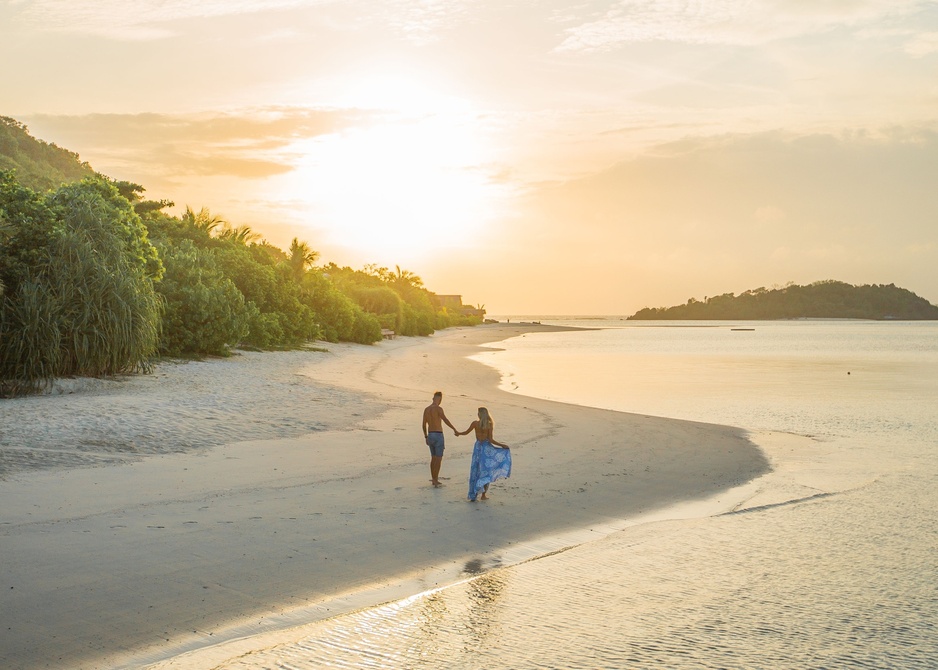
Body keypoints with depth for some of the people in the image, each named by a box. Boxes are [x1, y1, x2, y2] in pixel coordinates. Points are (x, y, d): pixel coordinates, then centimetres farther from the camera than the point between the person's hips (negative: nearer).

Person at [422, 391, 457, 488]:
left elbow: (424, 425, 15)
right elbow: (446, 420, -29)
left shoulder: (426, 409, 9)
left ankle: (434, 479, 21)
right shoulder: (438, 409, -15)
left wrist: (426, 437, 23)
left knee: (433, 458, 17)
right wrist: (455, 430, -31)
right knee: (438, 459, 0)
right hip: (438, 436, -7)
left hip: (430, 436, 7)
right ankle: (435, 480, -1)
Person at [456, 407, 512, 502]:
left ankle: (473, 495, 9)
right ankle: (483, 495, 7)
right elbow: (490, 440, -14)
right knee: (486, 472, 8)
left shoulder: (475, 423, -6)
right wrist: (502, 445, -4)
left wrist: (458, 433, 27)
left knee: (475, 471, 8)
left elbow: (466, 432, 6)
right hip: (487, 448, -1)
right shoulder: (489, 425, -10)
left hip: (478, 447, 2)